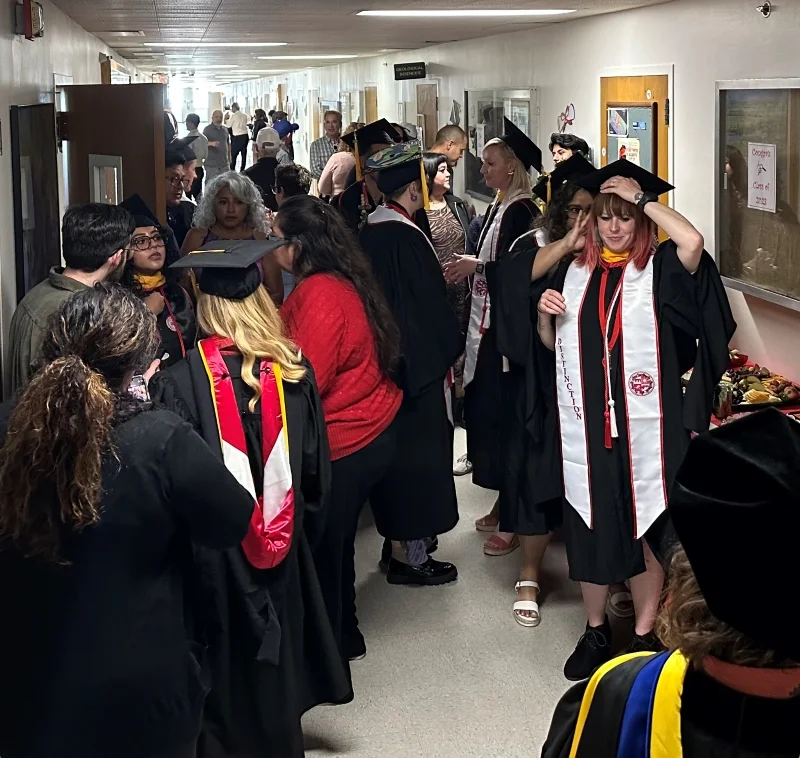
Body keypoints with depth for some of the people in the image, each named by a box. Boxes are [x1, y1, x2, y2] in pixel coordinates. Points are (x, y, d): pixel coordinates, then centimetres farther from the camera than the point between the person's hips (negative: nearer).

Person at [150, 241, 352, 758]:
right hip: (282, 550, 4)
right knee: (276, 662, 21)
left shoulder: (182, 380, -20)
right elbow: (317, 469, 2)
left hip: (213, 549, -3)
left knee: (223, 669, 12)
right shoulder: (294, 370, -8)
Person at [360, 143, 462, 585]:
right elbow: (430, 306, -18)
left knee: (397, 449, 18)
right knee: (417, 451, 1)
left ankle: (398, 539, 30)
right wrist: (447, 354, -5)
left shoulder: (369, 231, 4)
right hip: (417, 362, -9)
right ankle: (408, 554, 10)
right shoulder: (406, 237, -21)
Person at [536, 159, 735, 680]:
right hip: (587, 424, 3)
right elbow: (553, 345, 17)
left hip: (643, 425, -3)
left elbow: (693, 241, -25)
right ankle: (596, 629, 26)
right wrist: (544, 314, -4)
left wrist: (642, 196, -15)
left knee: (643, 529, 4)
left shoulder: (657, 268, -2)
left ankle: (645, 633, 18)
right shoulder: (575, 272, 10)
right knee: (590, 528, 10)